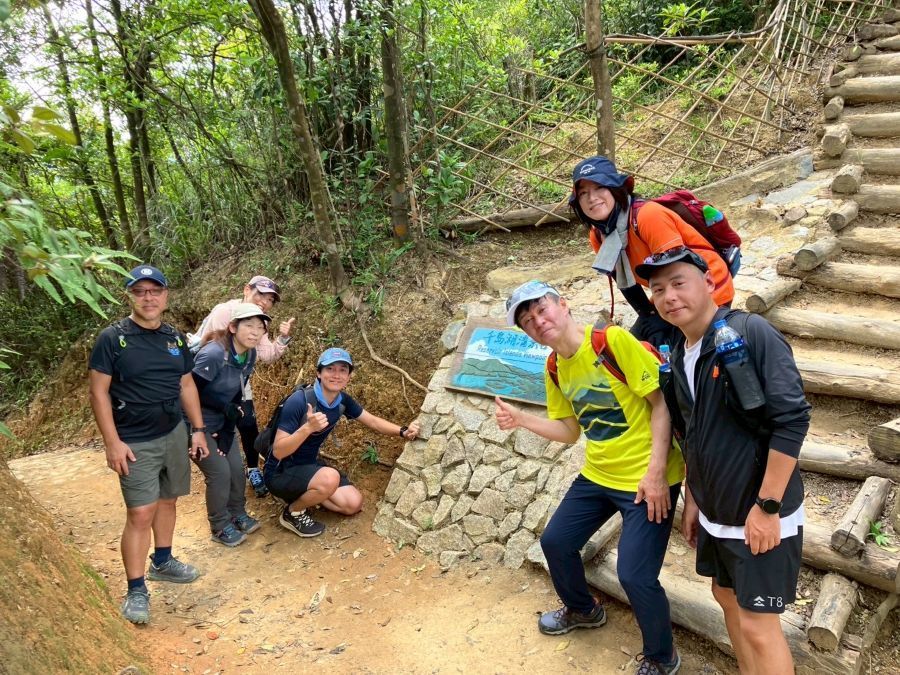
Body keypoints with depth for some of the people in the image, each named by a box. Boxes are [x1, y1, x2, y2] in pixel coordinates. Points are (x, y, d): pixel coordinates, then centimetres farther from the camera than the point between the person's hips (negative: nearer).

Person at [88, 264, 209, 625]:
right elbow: (99, 392, -10)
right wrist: (113, 442, -15)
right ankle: (136, 590, 4)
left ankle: (162, 562, 35)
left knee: (167, 501, 16)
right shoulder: (112, 338, -10)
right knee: (140, 514, -7)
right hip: (136, 443, -5)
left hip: (175, 435, 5)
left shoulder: (176, 338, 6)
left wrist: (198, 429, 10)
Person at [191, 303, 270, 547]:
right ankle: (220, 527, 13)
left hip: (221, 423, 7)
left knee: (236, 467, 7)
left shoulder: (250, 355, -5)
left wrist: (227, 430, -4)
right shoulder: (213, 354, -30)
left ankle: (237, 514, 30)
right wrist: (225, 407, -21)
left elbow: (236, 394, 1)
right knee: (220, 472, -6)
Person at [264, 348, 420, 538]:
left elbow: (373, 421, 5)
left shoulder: (343, 401, -7)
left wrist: (403, 431, -12)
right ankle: (293, 513, -6)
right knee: (329, 478, -33)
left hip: (309, 465, 7)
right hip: (281, 473, -7)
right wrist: (308, 427, -44)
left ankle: (304, 495, 17)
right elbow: (278, 451, -28)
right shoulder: (299, 401, -28)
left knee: (353, 504, 1)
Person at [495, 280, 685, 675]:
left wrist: (655, 472, -21)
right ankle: (582, 609, 45)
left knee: (634, 575, -11)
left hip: (647, 477, -7)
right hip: (597, 476, 8)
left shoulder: (613, 339, -20)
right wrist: (520, 419, -5)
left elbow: (662, 402, -17)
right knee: (555, 542, 15)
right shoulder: (554, 371, 3)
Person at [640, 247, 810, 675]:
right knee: (728, 597, 21)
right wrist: (693, 498, 17)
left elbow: (792, 420, -23)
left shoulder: (751, 334, -20)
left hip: (759, 514, -7)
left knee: (757, 624, 2)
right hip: (714, 511, 8)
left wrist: (767, 506, -22)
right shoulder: (679, 357, 4)